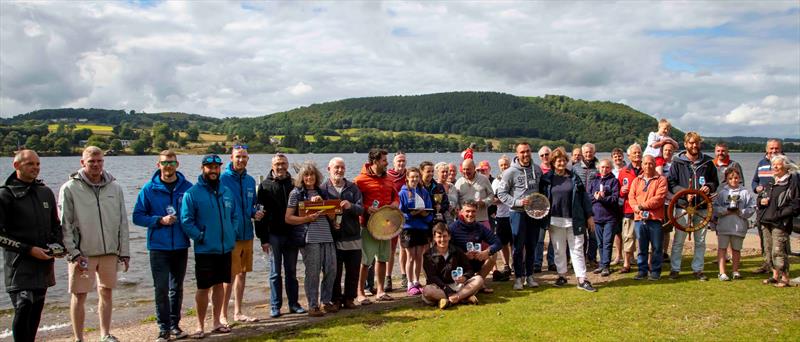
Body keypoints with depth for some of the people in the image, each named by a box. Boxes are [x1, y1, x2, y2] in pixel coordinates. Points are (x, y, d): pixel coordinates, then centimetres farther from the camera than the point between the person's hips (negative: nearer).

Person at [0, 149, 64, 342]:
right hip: (19, 263, -6)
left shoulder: (46, 192, 12)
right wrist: (29, 250, -14)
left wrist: (59, 245, 3)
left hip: (44, 263, 6)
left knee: (36, 311, 11)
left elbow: (56, 225, 21)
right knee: (23, 307, -17)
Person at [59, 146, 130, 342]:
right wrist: (73, 253, -12)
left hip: (110, 252, 3)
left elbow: (123, 222, 8)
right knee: (79, 296, 3)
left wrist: (125, 251, 5)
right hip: (82, 253, -3)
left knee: (106, 293, 11)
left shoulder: (115, 188, 5)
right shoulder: (70, 189, -4)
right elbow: (64, 225, -6)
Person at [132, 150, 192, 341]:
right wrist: (160, 220, -14)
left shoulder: (187, 187, 0)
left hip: (181, 246, 2)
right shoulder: (149, 189, -2)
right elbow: (138, 217, -1)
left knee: (177, 288, 12)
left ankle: (174, 324, 24)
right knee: (161, 288, -2)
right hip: (158, 246, -2)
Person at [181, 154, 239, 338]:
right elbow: (186, 221, -11)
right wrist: (199, 236, -15)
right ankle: (200, 326, 14)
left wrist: (232, 233, 3)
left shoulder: (226, 191, 9)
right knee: (203, 288, 1)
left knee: (219, 284, 13)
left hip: (226, 248, 5)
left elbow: (236, 215, 15)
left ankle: (216, 322, 25)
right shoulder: (192, 193, -7)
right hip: (205, 250, -5)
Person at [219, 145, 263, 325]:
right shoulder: (222, 179, -9)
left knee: (242, 273, 14)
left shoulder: (250, 180, 11)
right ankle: (223, 315, 8)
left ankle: (238, 312, 26)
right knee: (230, 275, -4)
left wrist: (256, 213, 0)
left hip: (247, 234, 7)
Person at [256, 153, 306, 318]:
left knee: (291, 272, 10)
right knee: (275, 273, 4)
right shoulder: (265, 186, 0)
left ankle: (293, 304, 17)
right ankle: (275, 306, 11)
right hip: (274, 234, -2)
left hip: (291, 234, 2)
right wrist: (263, 238, -10)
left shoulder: (294, 184, 7)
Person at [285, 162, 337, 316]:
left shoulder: (321, 192, 15)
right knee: (313, 272, -3)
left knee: (331, 270, 6)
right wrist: (307, 218, -16)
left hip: (326, 236, 5)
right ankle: (313, 306, 9)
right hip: (309, 238, -5)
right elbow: (288, 218, -3)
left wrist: (321, 201, -5)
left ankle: (326, 301, 22)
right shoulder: (296, 193, 1)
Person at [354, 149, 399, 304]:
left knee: (382, 258, 13)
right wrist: (366, 209, -22)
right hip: (367, 225, -7)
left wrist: (395, 203, 4)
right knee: (364, 261, -4)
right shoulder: (361, 179, -9)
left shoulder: (387, 179, 12)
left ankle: (380, 291, 25)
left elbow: (395, 196, 25)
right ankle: (360, 293, 6)